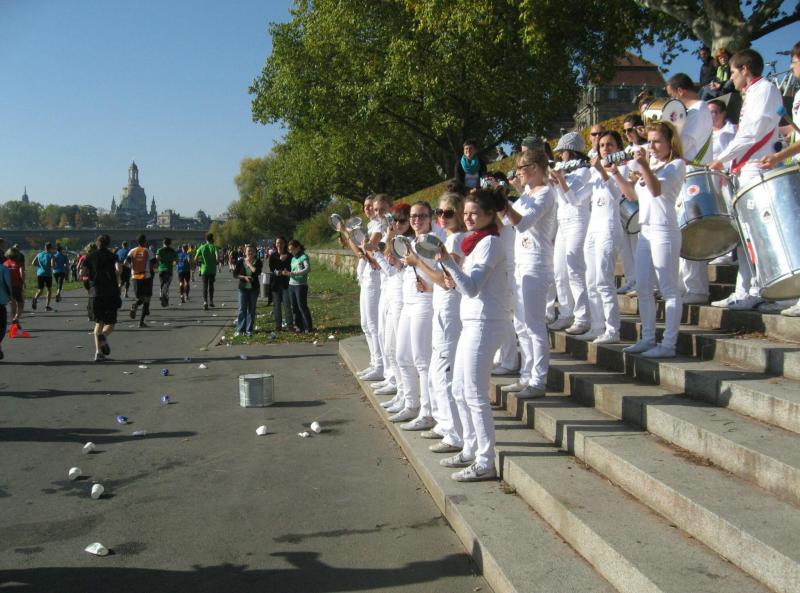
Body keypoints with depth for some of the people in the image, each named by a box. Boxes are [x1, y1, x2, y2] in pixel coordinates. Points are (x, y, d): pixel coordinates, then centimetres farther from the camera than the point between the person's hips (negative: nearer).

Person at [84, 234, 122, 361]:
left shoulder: (90, 256, 10)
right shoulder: (111, 255, 4)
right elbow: (118, 268, -15)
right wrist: (117, 281, 1)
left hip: (96, 292, 2)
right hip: (111, 293, -2)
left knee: (99, 323, 11)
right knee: (111, 323, 7)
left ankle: (98, 352, -1)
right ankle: (103, 336, -27)